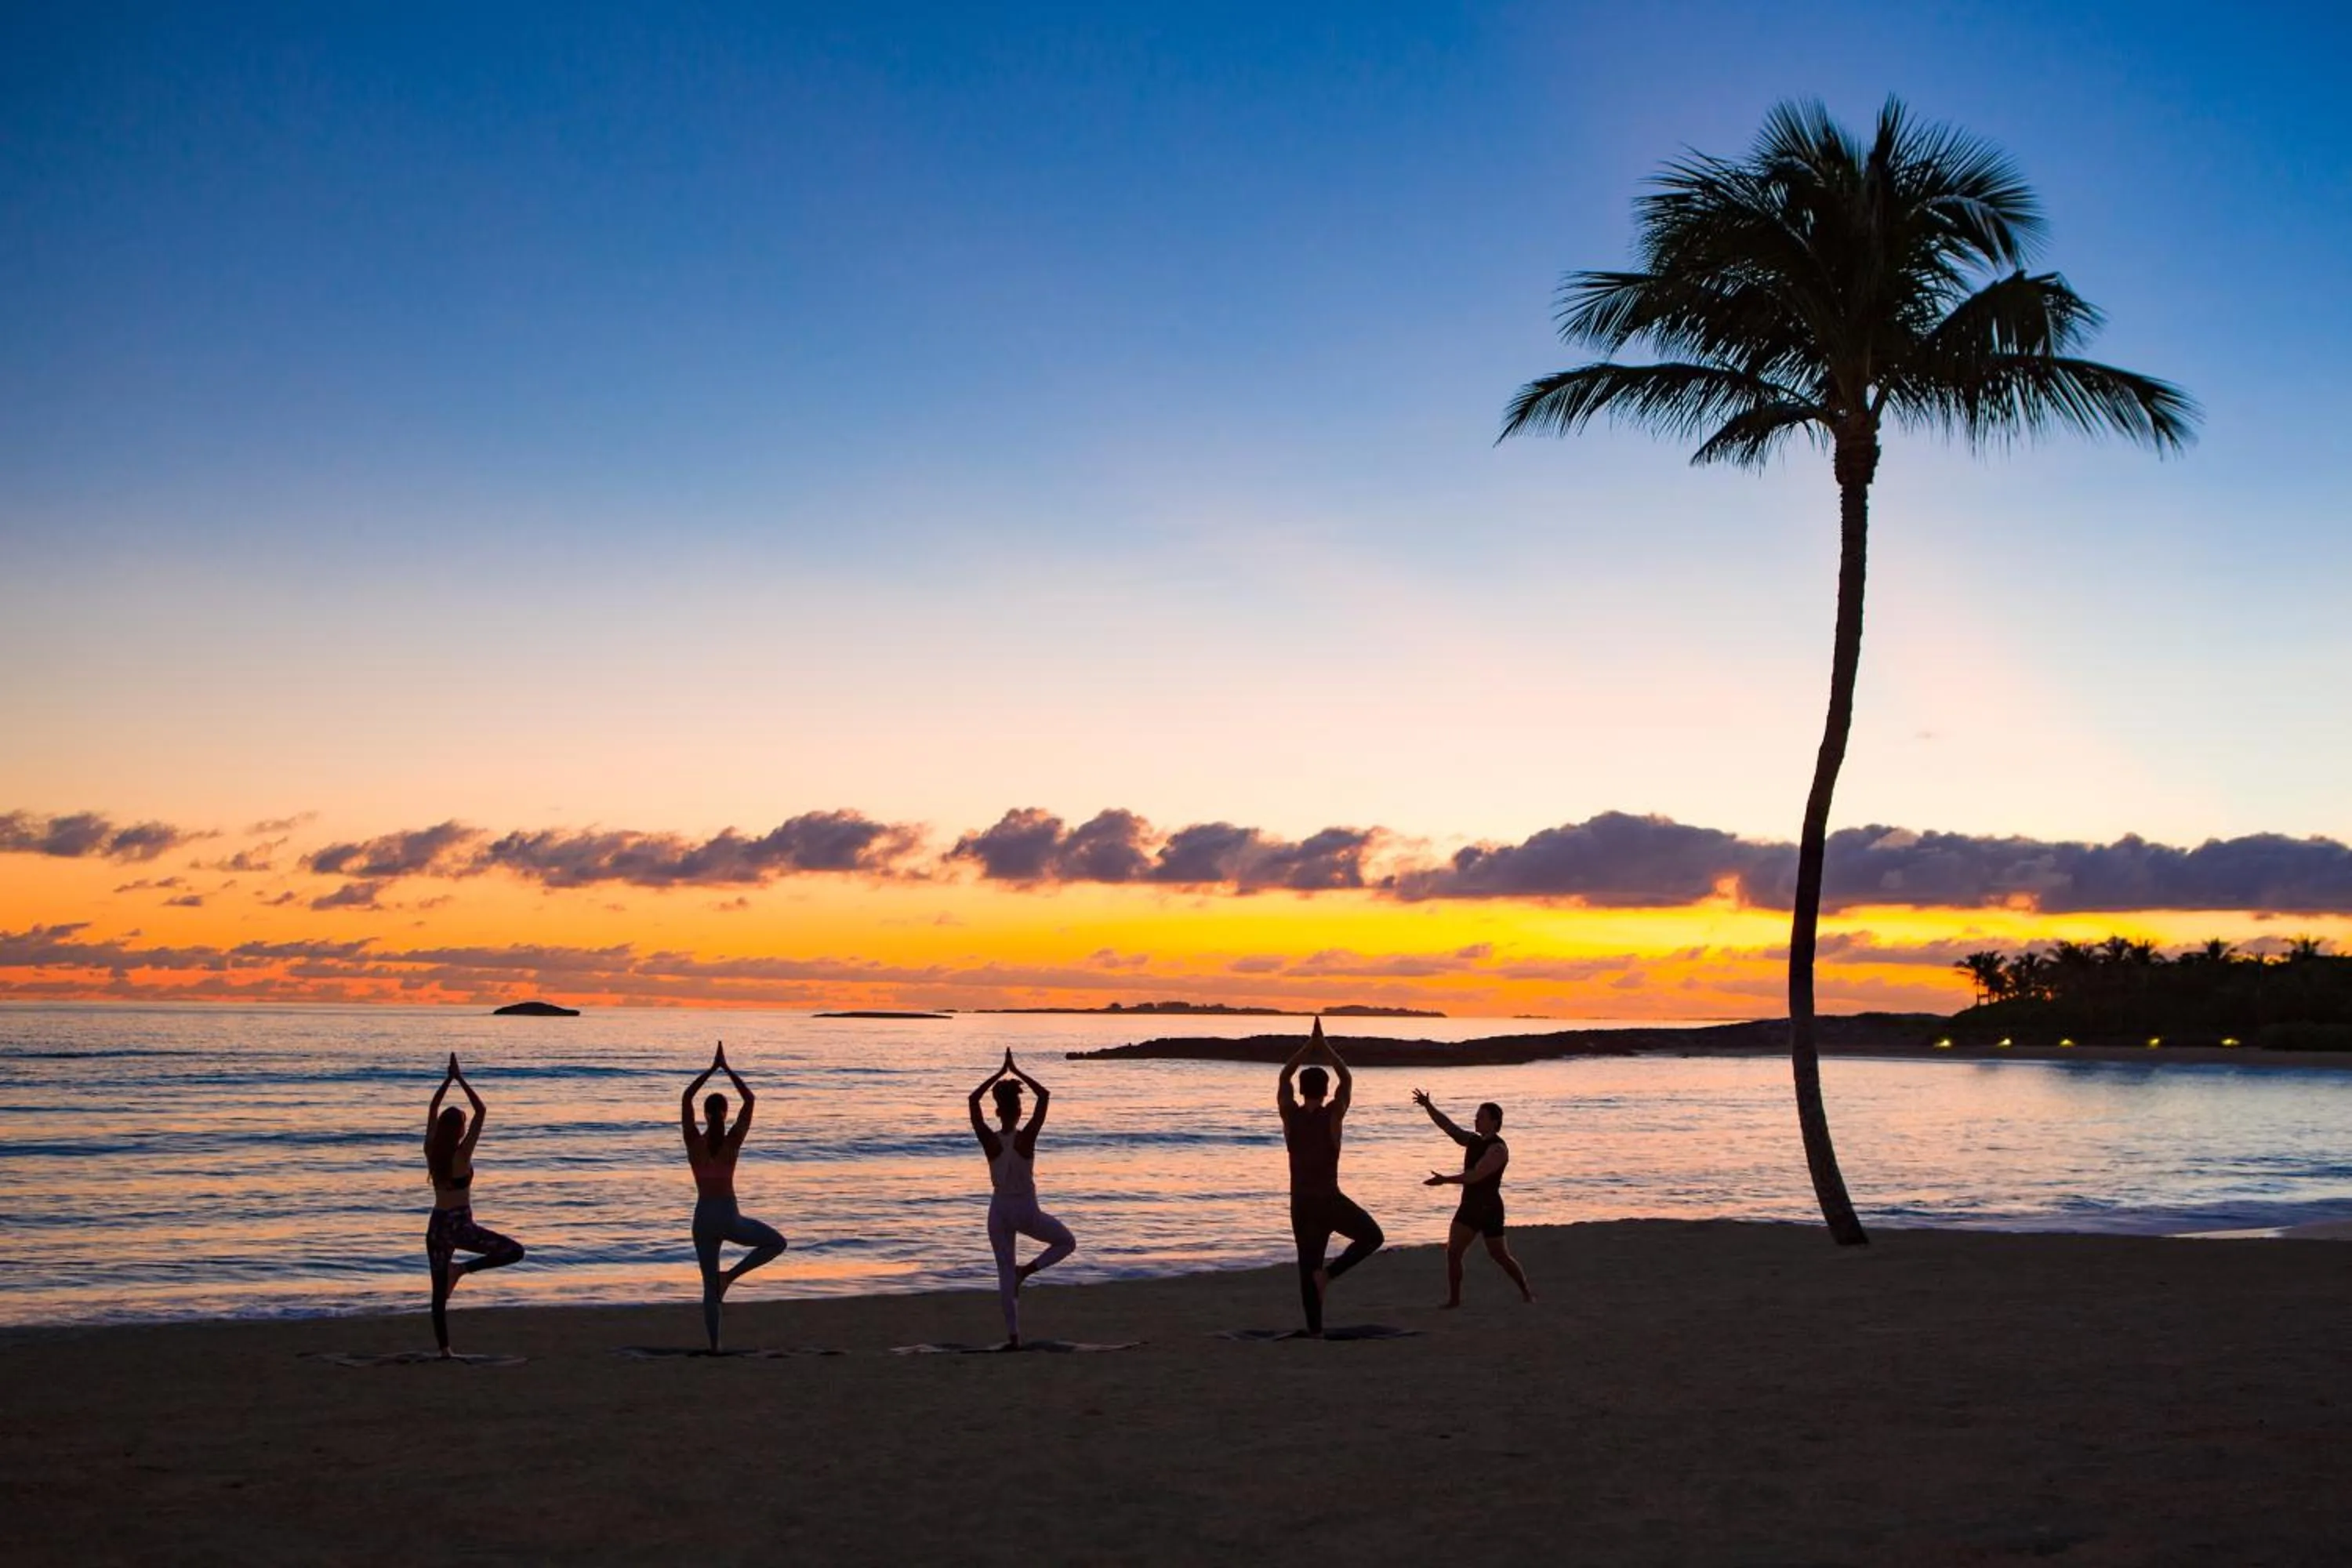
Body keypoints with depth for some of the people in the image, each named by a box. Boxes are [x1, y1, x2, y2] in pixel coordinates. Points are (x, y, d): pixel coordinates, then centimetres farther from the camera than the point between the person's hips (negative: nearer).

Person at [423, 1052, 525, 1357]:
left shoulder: (431, 1151, -1)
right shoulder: (462, 1155, -13)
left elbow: (432, 1109, 11)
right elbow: (482, 1112, -13)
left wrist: (449, 1078, 11)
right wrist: (461, 1080, -10)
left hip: (437, 1226, 6)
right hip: (461, 1225, -6)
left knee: (439, 1292, 9)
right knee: (514, 1251, 2)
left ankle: (444, 1349, 7)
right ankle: (463, 1268, -10)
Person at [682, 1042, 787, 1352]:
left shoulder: (694, 1141, -7)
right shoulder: (733, 1141, -9)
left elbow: (686, 1098, 0)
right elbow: (750, 1100, -3)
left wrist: (712, 1069, 1)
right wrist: (727, 1069, -1)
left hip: (704, 1218, 2)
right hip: (730, 1218, -2)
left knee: (709, 1286, 10)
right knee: (776, 1243, 20)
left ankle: (714, 1346, 5)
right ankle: (731, 1274, 2)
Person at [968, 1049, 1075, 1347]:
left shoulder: (989, 1139, -11)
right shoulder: (1026, 1138, -17)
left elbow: (973, 1099, -1)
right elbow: (1045, 1095, -12)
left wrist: (1001, 1073, 2)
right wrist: (1018, 1073, -6)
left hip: (999, 1211, 3)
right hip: (1026, 1210, -3)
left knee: (1005, 1273, 11)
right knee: (1067, 1242, 20)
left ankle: (1013, 1335, 8)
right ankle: (1027, 1270, -2)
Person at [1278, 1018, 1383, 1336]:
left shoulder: (1290, 1115, -4)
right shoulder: (1333, 1115, -11)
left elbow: (1284, 1076, 11)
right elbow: (1347, 1079, 5)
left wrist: (1309, 1045, 13)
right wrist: (1325, 1046, 10)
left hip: (1300, 1202, 4)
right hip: (1330, 1201, -4)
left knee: (1308, 1265, 10)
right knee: (1372, 1236, 14)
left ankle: (1315, 1328, 7)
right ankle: (1329, 1273, -4)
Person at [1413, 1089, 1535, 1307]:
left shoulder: (1498, 1149, -17)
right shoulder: (1473, 1141, 9)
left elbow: (1476, 1175, -25)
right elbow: (1447, 1126, 8)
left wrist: (1445, 1180, -27)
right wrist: (1428, 1106, -4)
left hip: (1489, 1209, -7)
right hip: (1468, 1206, 7)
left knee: (1500, 1256, 4)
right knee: (1453, 1252, -6)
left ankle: (1526, 1293, 22)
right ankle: (1454, 1299, -2)